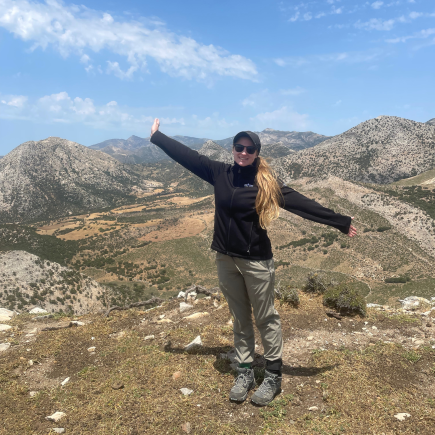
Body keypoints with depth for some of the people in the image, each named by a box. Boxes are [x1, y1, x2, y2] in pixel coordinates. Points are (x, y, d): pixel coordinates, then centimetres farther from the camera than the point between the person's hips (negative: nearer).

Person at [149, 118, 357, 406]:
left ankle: (274, 377, 25)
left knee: (266, 319, 9)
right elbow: (187, 156, 9)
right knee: (240, 319, 16)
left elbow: (301, 203, -9)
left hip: (257, 261, -3)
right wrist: (156, 136, 16)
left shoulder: (266, 181, -7)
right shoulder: (220, 174, 2)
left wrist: (339, 222, -10)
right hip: (226, 260, 4)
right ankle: (245, 373, 31)